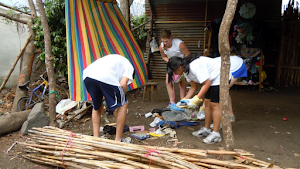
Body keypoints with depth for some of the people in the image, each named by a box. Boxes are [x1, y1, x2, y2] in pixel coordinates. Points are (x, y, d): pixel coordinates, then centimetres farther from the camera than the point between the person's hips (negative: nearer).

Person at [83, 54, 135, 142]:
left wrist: (101, 105, 45)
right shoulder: (129, 66, 26)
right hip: (105, 77, -6)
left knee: (96, 107, 28)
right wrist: (121, 99, 21)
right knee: (123, 104, 14)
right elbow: (123, 84, 3)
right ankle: (118, 140, 17)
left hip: (87, 76, 7)